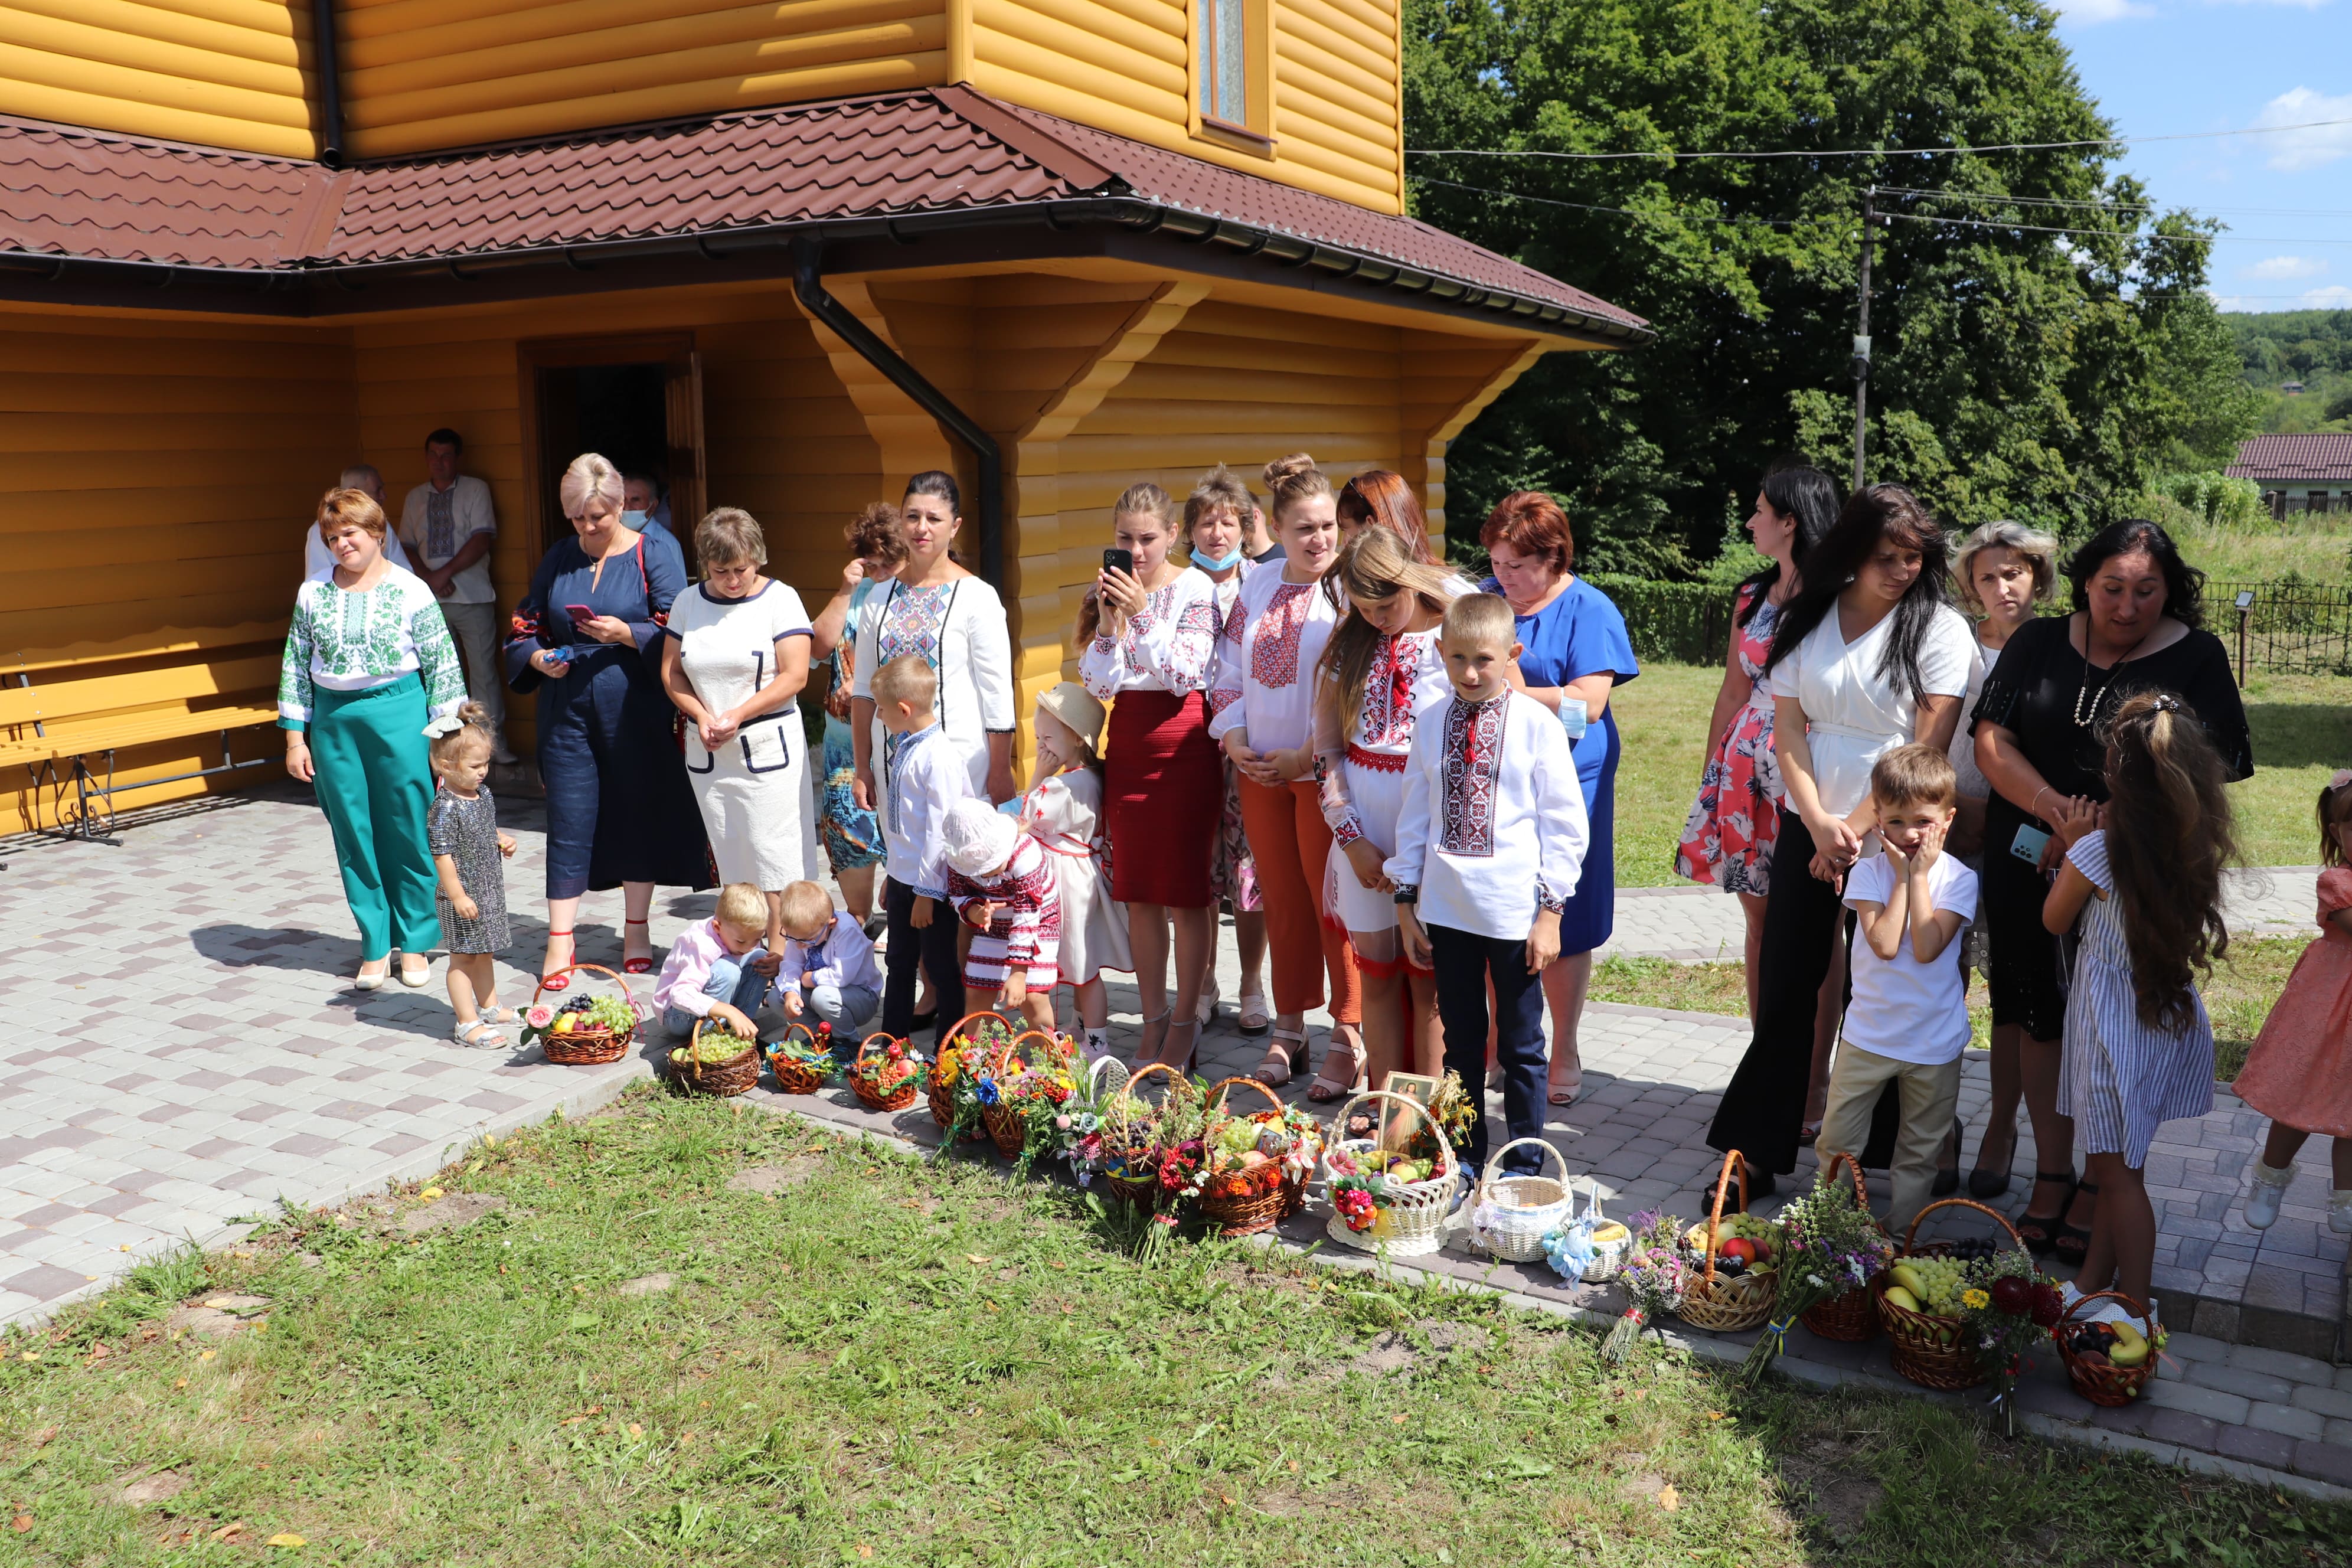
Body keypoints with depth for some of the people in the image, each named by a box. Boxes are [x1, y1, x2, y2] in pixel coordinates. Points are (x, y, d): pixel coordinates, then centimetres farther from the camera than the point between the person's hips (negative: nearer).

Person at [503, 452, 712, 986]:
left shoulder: (654, 557, -1)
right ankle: (560, 939, 9)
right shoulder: (558, 559, 10)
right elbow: (526, 627, 16)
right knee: (568, 818, 2)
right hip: (568, 711, 3)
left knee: (639, 815, 7)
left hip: (634, 713, -2)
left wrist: (626, 634, -20)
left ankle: (637, 930, 22)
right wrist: (538, 658, -4)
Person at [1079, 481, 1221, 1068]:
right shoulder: (1107, 593, 6)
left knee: (1185, 890, 1)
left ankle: (1186, 1019, 14)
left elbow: (1186, 674, -15)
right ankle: (1153, 1018, 20)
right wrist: (1108, 619, -12)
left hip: (1183, 745, -4)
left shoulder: (1196, 589, -7)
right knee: (1137, 893, 8)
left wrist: (1143, 612, -21)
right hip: (1127, 745, 5)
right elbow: (1099, 683, 2)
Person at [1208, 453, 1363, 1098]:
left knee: (1331, 899, 0)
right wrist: (1234, 742, 1)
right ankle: (1289, 1028, 26)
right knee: (1281, 898, 13)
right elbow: (1229, 674, 14)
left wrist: (1308, 756, -16)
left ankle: (1349, 1039, 11)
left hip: (1324, 770, -6)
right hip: (1259, 770, 6)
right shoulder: (1256, 590, 10)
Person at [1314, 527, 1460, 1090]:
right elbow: (1327, 746, 7)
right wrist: (1351, 837, -1)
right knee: (1376, 969, 7)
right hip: (1363, 815, 3)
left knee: (1427, 974, 3)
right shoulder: (1349, 642, 5)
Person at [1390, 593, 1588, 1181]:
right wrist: (1406, 900, 9)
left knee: (1520, 1046, 9)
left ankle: (1525, 1167, 23)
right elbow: (1416, 813, 10)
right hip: (1446, 908, 3)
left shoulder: (1537, 724, -7)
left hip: (1514, 911, -3)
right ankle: (1465, 1157, 28)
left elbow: (1564, 823, -4)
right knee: (1460, 1043, 14)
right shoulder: (1432, 722, 3)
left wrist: (1550, 910, -7)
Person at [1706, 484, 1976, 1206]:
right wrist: (1819, 823, -10)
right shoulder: (1808, 619, 6)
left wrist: (1856, 829, -13)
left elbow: (1927, 747, -10)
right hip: (1808, 829, 3)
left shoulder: (1939, 627, -4)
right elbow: (1788, 731, 2)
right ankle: (1754, 1155, 9)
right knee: (1785, 990, 3)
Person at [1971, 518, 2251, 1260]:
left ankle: (2098, 1189, 17)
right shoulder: (2037, 644, 6)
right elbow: (1992, 741, -1)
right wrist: (2052, 806, -19)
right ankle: (2051, 1178, 21)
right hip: (2029, 865, 3)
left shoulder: (2196, 658, -2)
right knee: (2041, 1018, 8)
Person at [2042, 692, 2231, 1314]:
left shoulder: (2098, 850, -20)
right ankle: (2092, 1283, 30)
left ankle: (2135, 1313, 14)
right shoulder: (2197, 849, -4)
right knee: (2118, 1164, 18)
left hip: (2114, 1022, -6)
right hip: (2170, 1016, 6)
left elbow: (2054, 921, -3)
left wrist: (2075, 844, 1)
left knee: (2119, 1174, 6)